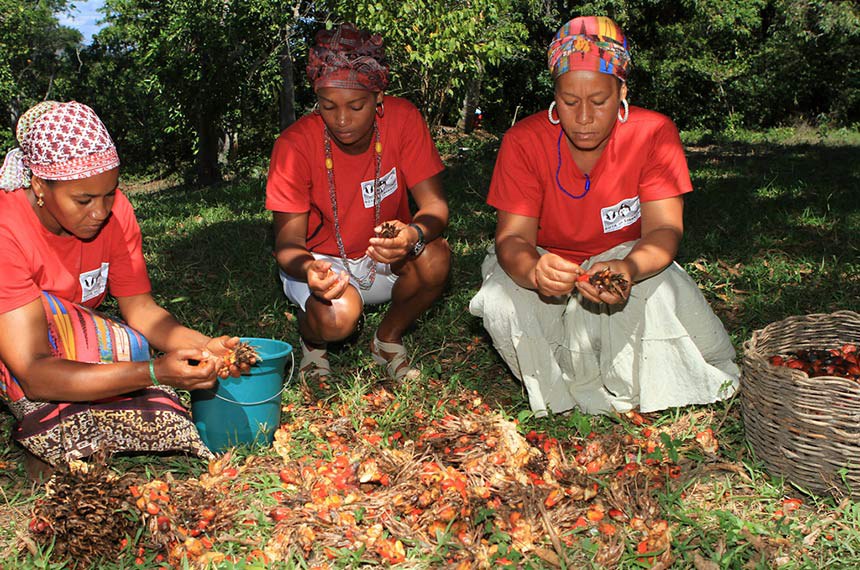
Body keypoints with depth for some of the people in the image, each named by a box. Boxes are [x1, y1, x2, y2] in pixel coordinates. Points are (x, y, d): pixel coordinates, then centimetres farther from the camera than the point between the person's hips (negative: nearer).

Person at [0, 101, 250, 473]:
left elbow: (140, 309, -11)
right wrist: (156, 372, -47)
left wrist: (205, 347, -31)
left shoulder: (112, 210, -14)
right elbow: (35, 375, -37)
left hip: (69, 343, 5)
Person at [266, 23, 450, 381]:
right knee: (337, 318, -34)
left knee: (435, 258, -30)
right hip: (321, 259, -2)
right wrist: (309, 270, -46)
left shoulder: (403, 119, -18)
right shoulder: (294, 145, -22)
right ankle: (312, 340, 7)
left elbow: (434, 204, -19)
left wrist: (412, 236, -44)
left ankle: (389, 337, 1)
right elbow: (288, 241, -21)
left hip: (384, 258, 2)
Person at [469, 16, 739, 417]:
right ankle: (588, 397, -7)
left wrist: (629, 269, -48)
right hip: (548, 261, 1)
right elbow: (512, 237, -23)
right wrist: (534, 271, -50)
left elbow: (663, 229, -23)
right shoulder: (523, 141, -18)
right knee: (501, 304, -30)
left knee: (662, 292, -33)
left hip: (628, 259, 0)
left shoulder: (654, 134, -17)